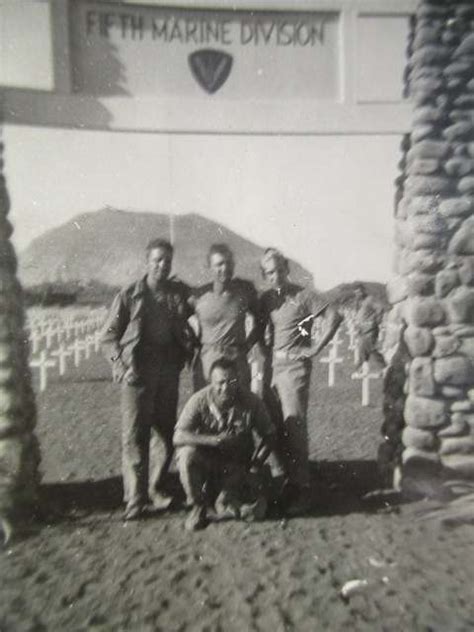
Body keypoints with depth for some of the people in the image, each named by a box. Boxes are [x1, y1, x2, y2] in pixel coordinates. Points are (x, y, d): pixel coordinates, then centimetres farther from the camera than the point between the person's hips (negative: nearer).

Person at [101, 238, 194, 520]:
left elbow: (190, 327, 19)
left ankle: (156, 489, 27)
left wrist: (185, 351, 3)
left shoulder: (181, 293, 8)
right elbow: (109, 336, 5)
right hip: (138, 370, -2)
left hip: (169, 369, 3)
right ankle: (135, 498, 8)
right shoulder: (129, 295, 2)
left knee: (166, 431, 9)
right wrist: (122, 365, -7)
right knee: (135, 434, -3)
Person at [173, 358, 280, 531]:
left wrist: (252, 469, -10)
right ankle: (198, 507, -6)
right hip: (207, 458, 0)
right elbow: (178, 437, -24)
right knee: (187, 453, -31)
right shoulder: (200, 400, -17)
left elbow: (269, 437, -4)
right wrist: (213, 440, -37)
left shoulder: (251, 402, -15)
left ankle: (225, 499, 18)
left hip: (237, 465, 1)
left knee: (255, 510, -17)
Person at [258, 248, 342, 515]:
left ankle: (301, 489, 3)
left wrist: (316, 347, -10)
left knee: (294, 425, -8)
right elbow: (259, 327, 25)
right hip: (272, 365, 6)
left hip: (294, 365, -6)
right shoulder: (266, 298, 12)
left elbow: (334, 316, -11)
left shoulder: (303, 295, -5)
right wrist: (265, 348, 10)